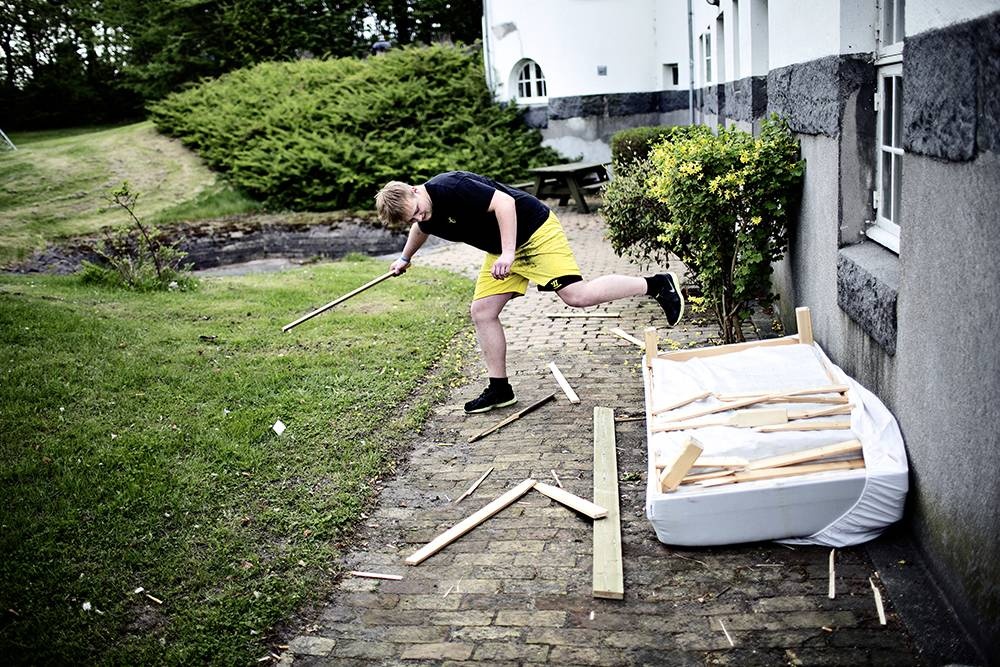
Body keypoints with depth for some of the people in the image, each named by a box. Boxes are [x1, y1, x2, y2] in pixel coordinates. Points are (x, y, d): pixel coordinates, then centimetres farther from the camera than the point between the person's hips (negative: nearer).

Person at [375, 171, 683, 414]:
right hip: (500, 250, 9)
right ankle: (500, 389, 12)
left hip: (534, 231, -9)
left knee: (576, 296, -20)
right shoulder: (426, 217, 2)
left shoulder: (450, 187, -25)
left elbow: (503, 202, -28)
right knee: (482, 312, 2)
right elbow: (420, 229, 29)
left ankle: (658, 284, -8)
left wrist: (508, 254, -32)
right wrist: (405, 259, 45)